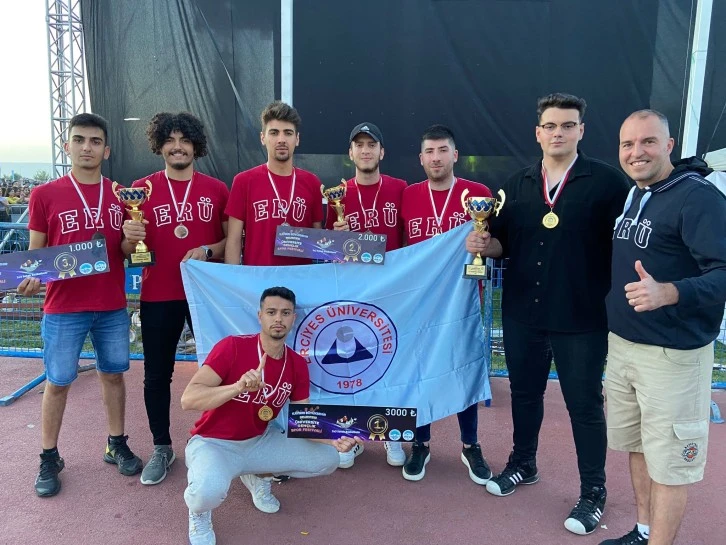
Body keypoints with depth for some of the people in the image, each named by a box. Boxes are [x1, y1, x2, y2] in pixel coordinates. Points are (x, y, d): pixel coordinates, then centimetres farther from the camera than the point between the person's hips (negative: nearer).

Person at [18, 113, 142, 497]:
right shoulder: (45, 195, -5)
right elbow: (35, 252, 0)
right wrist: (31, 277, -20)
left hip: (113, 306, 3)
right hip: (63, 308, -3)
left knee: (113, 375, 14)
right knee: (58, 382, 7)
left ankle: (117, 445, 29)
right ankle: (49, 459, 22)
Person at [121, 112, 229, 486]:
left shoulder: (216, 189, 2)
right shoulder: (142, 188, 2)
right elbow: (128, 250, 5)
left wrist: (208, 251, -14)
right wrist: (130, 237, -18)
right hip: (158, 295, 1)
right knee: (157, 374, 8)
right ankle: (162, 448, 24)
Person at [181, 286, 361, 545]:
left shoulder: (297, 365, -4)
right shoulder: (232, 347, -21)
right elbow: (188, 399, -27)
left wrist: (332, 440, -23)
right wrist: (238, 386, -42)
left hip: (260, 441, 6)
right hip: (213, 443, -5)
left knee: (327, 459, -6)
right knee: (209, 491, -38)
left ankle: (258, 476, 19)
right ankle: (198, 512, 3)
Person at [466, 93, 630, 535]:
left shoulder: (607, 181, -7)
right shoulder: (518, 184, 7)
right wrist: (485, 244, -10)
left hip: (582, 318, -4)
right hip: (522, 313, 5)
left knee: (584, 404, 7)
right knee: (525, 392, 19)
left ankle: (594, 492, 25)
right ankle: (523, 464, 41)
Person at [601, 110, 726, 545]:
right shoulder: (631, 196, 10)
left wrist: (668, 293, -40)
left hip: (674, 354, -8)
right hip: (622, 345, 8)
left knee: (669, 461, 5)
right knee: (638, 446, 20)